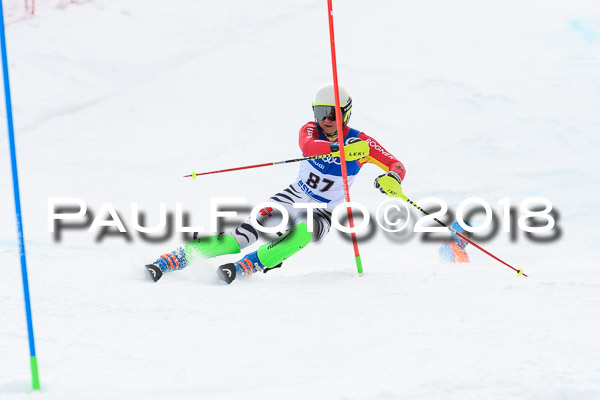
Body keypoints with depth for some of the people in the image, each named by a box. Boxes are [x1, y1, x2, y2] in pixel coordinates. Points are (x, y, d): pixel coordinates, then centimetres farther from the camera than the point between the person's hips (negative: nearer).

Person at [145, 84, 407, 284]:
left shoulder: (360, 142, -13)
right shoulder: (311, 129, -10)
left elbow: (397, 166, -16)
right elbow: (307, 146, -35)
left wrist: (392, 178, -41)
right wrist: (340, 149, -54)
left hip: (321, 214, -1)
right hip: (292, 198, 1)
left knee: (301, 234, -39)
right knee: (243, 236, -20)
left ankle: (247, 267, -45)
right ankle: (176, 258, -21)